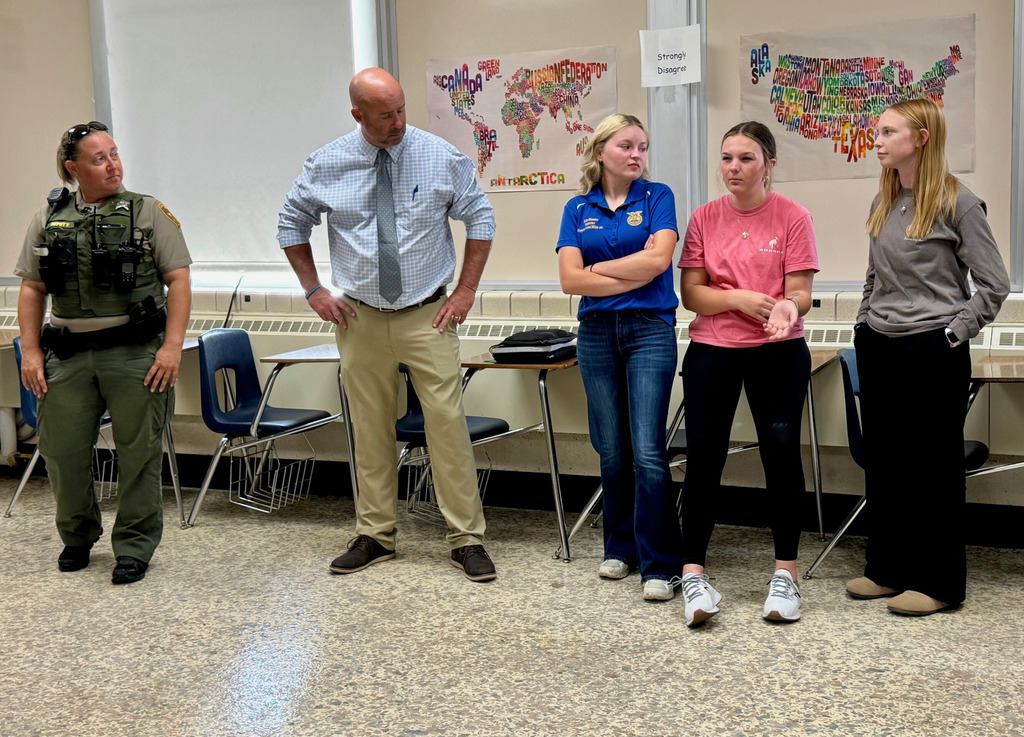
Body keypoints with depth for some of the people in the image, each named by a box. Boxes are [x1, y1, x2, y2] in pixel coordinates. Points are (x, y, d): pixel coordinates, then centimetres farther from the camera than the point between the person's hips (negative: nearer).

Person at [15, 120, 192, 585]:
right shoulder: (49, 219, 9)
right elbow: (32, 289, 11)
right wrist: (31, 351, 3)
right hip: (68, 355, 3)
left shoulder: (149, 214, 2)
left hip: (136, 354, -2)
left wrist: (172, 346, -10)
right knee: (61, 451, 6)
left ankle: (134, 547, 16)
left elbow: (178, 282, -1)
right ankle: (77, 537, 28)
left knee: (139, 453, 2)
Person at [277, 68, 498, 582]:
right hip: (360, 319, 2)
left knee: (447, 423, -5)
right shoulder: (327, 165, -2)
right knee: (370, 429, 8)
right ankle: (374, 535, 21)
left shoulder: (441, 157, -5)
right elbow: (291, 225, 12)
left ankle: (467, 539, 4)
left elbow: (480, 219, 4)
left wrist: (466, 291, -1)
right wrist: (313, 290, 6)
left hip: (428, 316, -1)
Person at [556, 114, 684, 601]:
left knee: (647, 452, -10)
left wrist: (599, 268, -3)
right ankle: (620, 547, 25)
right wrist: (634, 273, -7)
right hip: (597, 333, 3)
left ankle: (659, 565, -4)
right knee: (612, 452, 9)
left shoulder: (657, 197, 3)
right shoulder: (578, 208, 9)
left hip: (650, 329, -3)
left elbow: (658, 259, -12)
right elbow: (570, 279, -2)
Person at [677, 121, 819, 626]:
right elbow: (691, 293, 3)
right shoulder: (705, 218, 6)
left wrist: (787, 307, -27)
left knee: (782, 451, -4)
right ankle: (693, 573, 4)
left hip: (778, 352, -1)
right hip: (713, 350, 2)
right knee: (703, 453, -3)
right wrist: (739, 299, -13)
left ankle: (785, 573, 8)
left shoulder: (792, 217, -1)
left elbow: (800, 292, -4)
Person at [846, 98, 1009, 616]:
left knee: (933, 466, 2)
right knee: (882, 461, 12)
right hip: (878, 349, 7)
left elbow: (993, 284, -8)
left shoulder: (957, 203, -9)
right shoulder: (883, 202, 10)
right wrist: (865, 326, 12)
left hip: (933, 353, -7)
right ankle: (887, 569, 24)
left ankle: (939, 583, 12)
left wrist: (954, 333, -12)